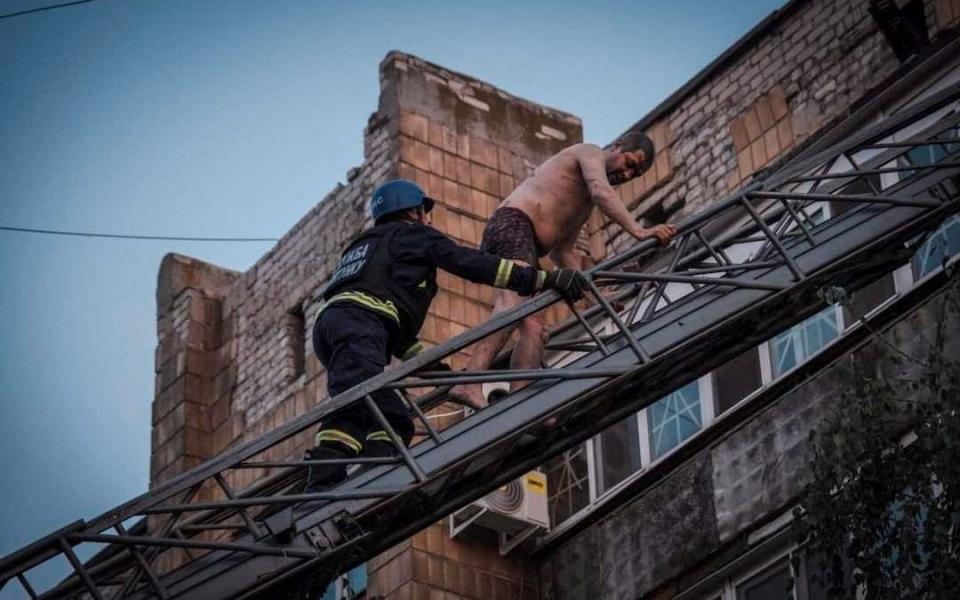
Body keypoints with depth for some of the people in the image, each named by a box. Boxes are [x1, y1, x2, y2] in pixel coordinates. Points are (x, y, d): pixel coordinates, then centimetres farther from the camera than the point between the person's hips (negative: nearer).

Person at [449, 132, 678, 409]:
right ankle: (470, 384, -47)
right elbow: (602, 192, -16)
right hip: (513, 224, -11)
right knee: (513, 308, -31)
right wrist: (638, 231, -27)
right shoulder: (591, 153, 6)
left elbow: (562, 251, 28)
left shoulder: (585, 204, 34)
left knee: (535, 329, -3)